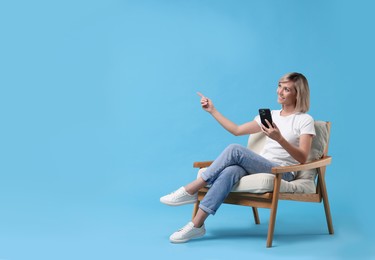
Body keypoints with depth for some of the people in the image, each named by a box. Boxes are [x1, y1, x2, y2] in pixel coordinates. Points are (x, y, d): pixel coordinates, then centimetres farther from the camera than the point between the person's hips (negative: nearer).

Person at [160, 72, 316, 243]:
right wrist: (212, 111, 18)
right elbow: (237, 130, 21)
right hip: (261, 169, 5)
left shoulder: (305, 120, 1)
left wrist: (279, 138, -25)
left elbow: (302, 159, -10)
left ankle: (190, 191, -23)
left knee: (235, 150, -28)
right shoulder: (270, 115, 19)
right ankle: (196, 225, -37)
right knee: (230, 171, -32)